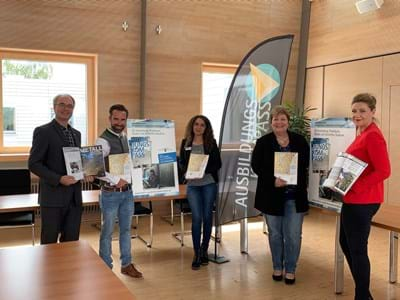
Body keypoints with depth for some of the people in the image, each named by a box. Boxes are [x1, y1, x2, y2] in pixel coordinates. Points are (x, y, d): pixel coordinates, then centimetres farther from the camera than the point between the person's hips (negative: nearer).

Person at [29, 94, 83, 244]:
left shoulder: (76, 134, 14)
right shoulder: (42, 131, -7)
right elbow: (33, 164, -11)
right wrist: (58, 179, -21)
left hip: (74, 197, 6)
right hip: (53, 197, -6)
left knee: (72, 241, 11)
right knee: (49, 242, 6)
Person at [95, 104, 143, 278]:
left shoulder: (127, 138, 9)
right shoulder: (103, 140, -13)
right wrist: (116, 181, -21)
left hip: (128, 191, 7)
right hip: (111, 193, -7)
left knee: (126, 229, 16)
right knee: (107, 231, 6)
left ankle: (126, 264, 28)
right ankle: (106, 268, 18)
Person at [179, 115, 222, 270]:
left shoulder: (211, 143, 2)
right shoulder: (185, 143, 6)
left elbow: (217, 164, -1)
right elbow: (181, 162, 8)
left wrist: (204, 170, -17)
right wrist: (188, 171, -12)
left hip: (209, 183, 0)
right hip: (192, 184, 0)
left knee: (207, 217, 6)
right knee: (196, 218, -4)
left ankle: (204, 250, 22)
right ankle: (196, 253, 6)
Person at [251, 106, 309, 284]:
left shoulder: (299, 141, 3)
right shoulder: (263, 142, -1)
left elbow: (307, 163, 4)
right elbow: (256, 166, -6)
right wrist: (273, 180, -19)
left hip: (294, 196, 1)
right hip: (272, 195, 0)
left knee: (293, 235, 3)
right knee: (275, 234, 12)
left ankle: (290, 269, 21)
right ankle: (277, 267, 30)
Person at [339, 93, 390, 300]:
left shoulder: (373, 136, -17)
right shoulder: (363, 133, 12)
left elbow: (383, 171, -23)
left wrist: (355, 187, -22)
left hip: (362, 201, -10)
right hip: (353, 199, 10)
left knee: (357, 248, 1)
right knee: (345, 243, 20)